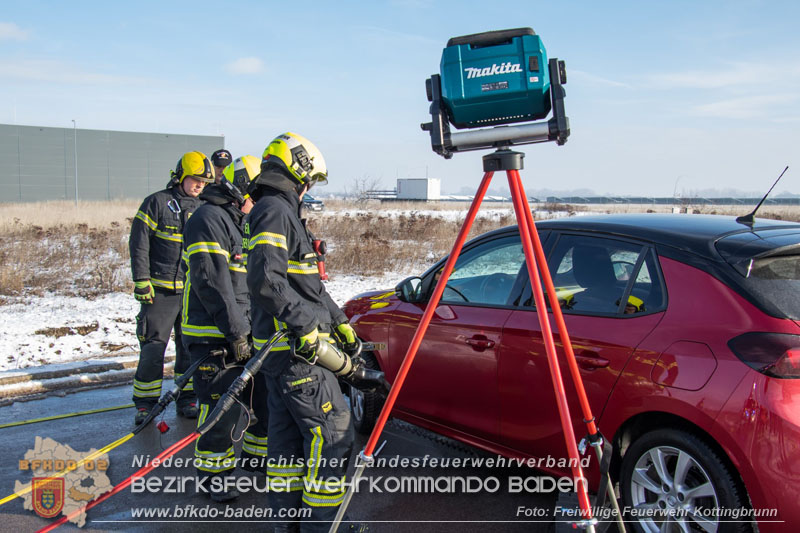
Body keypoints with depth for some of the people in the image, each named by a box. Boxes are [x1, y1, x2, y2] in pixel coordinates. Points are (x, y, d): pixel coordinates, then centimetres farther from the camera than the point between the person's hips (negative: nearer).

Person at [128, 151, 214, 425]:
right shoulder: (157, 203, -3)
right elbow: (138, 245, -5)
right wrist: (141, 282, -11)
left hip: (192, 291, 5)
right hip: (160, 290, -5)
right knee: (153, 348, -2)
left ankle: (186, 399, 21)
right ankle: (145, 403, 12)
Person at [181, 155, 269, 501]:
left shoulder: (244, 222, 18)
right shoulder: (209, 218, -13)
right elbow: (213, 283, -21)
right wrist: (235, 334, -22)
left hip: (248, 333, 9)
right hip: (216, 337, -9)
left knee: (266, 395, 15)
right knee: (223, 408, -5)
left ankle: (255, 455, 34)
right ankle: (213, 473, 13)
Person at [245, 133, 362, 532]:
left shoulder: (279, 211, 20)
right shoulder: (275, 210, -13)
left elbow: (306, 283, 24)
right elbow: (266, 280, -27)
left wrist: (338, 320, 22)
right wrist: (305, 325, -21)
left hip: (287, 346, 10)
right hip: (296, 349, -10)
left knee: (288, 434, 15)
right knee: (332, 431, -5)